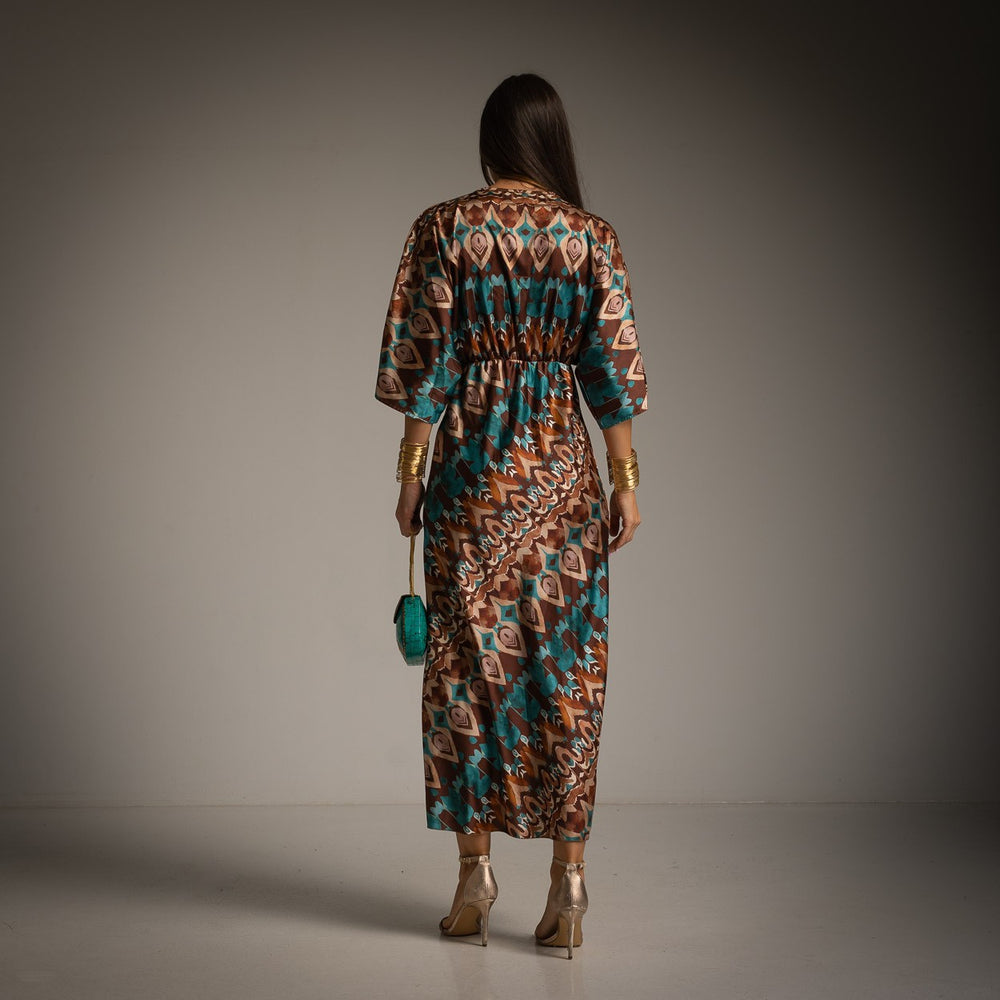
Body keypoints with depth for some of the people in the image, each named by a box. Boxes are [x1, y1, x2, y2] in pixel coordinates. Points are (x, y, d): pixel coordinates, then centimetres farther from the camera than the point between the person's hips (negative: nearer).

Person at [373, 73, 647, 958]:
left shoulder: (445, 228, -2)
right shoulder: (592, 237, 1)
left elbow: (421, 364, -3)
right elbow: (615, 372, 0)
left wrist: (411, 476, 4)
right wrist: (626, 484, 5)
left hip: (471, 464, -1)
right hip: (562, 466, 1)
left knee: (470, 660, 7)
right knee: (564, 664, 5)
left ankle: (476, 868, 10)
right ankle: (567, 874, 6)